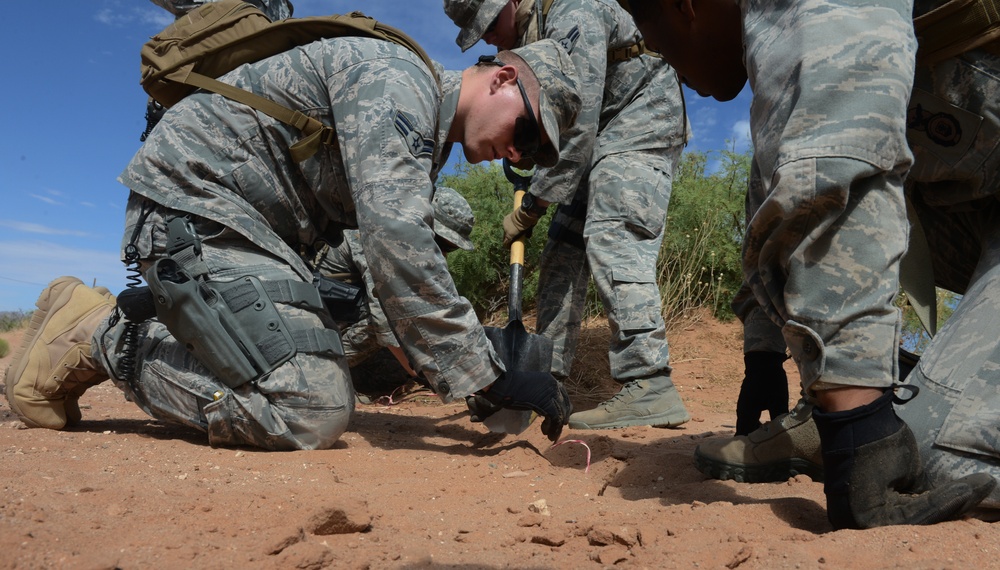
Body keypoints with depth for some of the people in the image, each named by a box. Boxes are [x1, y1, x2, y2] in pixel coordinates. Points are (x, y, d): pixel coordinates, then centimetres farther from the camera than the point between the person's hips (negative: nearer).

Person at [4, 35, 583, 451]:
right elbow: (398, 245, -30)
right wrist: (491, 378, -26)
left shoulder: (426, 137, 14)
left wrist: (488, 361, 7)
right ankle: (96, 337, -4)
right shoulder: (395, 79, -18)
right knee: (312, 414, -18)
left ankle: (145, 316, 14)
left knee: (326, 386, 8)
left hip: (251, 223, 10)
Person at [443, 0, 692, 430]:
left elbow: (577, 128, -27)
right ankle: (548, 375, 7)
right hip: (601, 136, 9)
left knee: (612, 238, -24)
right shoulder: (526, 38, 9)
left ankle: (649, 388, -30)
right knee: (563, 245, 2)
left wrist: (530, 206, -23)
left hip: (642, 124, -9)